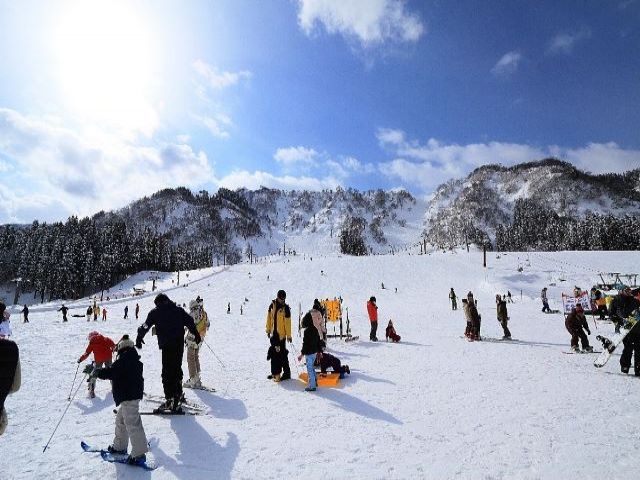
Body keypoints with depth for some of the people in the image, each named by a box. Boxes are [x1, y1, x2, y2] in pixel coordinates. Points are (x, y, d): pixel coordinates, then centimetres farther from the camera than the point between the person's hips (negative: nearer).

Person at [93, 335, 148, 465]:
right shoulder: (134, 359, 13)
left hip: (128, 397, -11)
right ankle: (119, 446, 39)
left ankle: (139, 453, -4)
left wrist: (97, 372, -5)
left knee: (132, 423, -7)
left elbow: (111, 372, -20)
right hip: (133, 395, 11)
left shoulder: (123, 359, -16)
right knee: (121, 420, 25)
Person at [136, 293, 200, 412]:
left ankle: (170, 399, -7)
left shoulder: (155, 312, 6)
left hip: (166, 345, -4)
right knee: (177, 369, 17)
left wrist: (139, 337, 18)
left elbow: (145, 326, 5)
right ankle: (178, 395, 27)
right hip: (179, 344, 4)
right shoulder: (178, 310, 13)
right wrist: (196, 335, 18)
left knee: (167, 371, -2)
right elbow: (190, 322, 11)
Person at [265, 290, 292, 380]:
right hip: (273, 333, 5)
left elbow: (288, 322, -11)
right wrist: (268, 330, 12)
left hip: (281, 334, -5)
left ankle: (287, 372, 8)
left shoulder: (285, 308, -11)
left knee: (283, 354, -2)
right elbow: (269, 318, 11)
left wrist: (289, 335, -11)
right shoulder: (272, 305, 3)